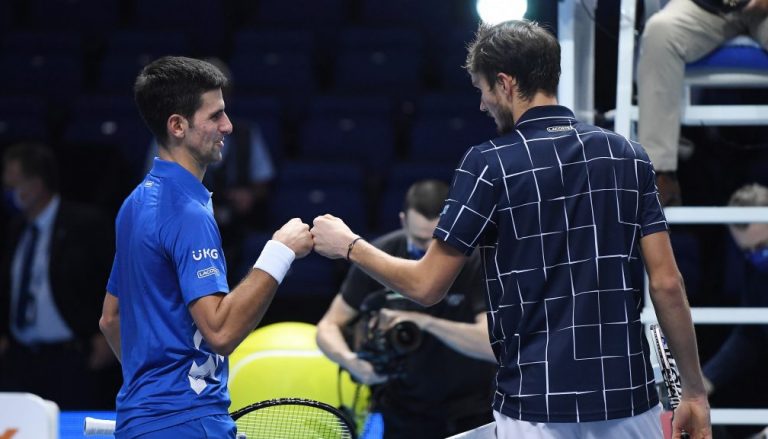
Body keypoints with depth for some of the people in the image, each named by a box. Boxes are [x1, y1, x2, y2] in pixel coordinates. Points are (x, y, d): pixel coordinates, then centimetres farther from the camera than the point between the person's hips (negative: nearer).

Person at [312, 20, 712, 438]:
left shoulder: (488, 164, -6)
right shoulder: (628, 156, 5)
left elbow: (426, 286, -3)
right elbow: (667, 284, 2)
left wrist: (349, 245, 13)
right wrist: (693, 392, 9)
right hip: (629, 404, 3)